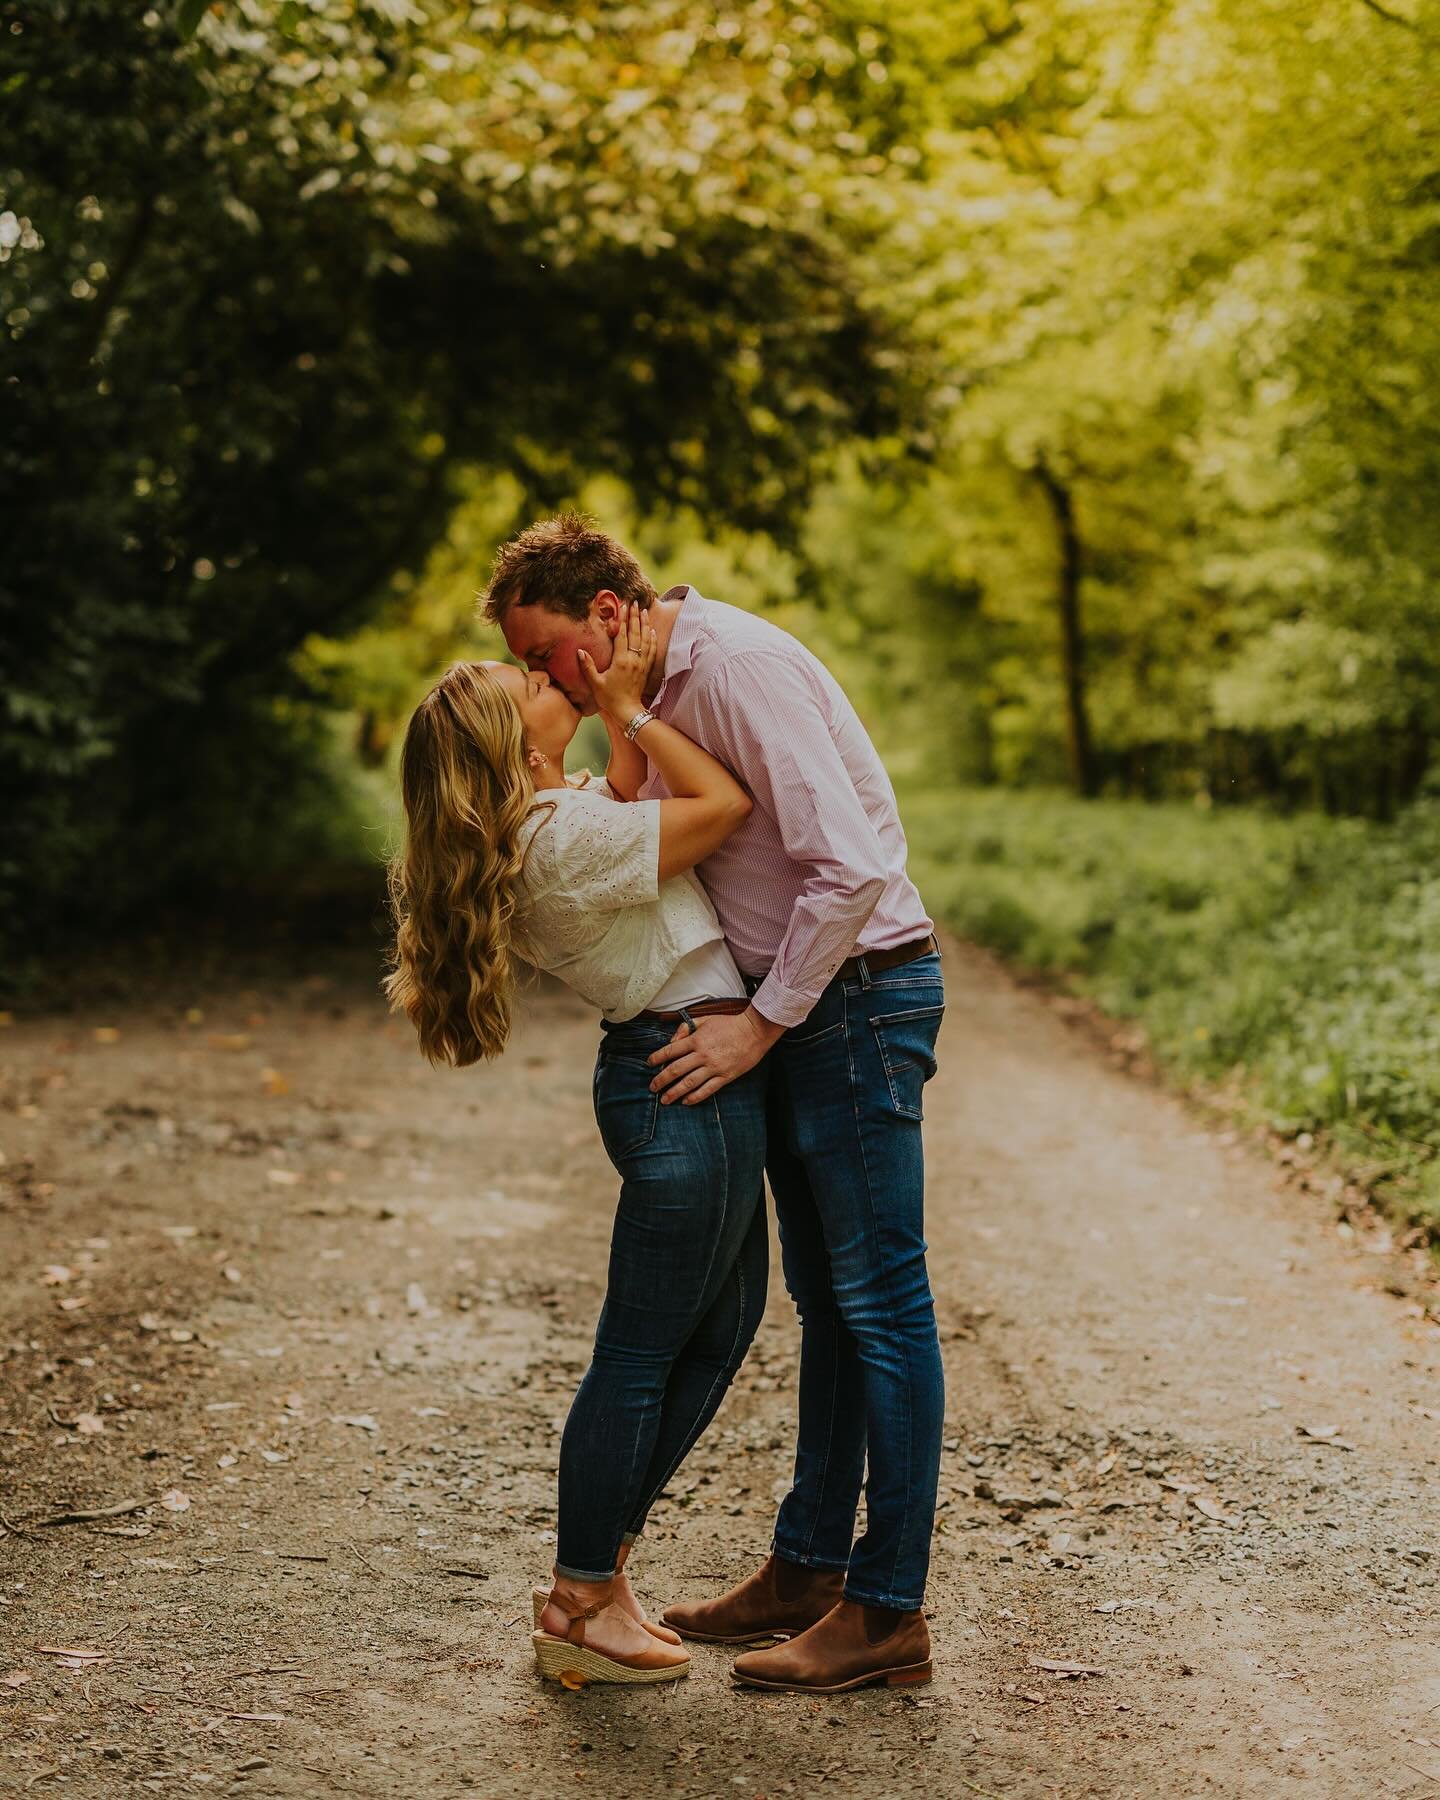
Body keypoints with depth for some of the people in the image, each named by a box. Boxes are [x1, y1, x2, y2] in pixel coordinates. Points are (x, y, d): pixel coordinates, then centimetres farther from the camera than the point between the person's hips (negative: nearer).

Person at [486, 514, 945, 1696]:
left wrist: (762, 1023, -21)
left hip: (857, 990, -10)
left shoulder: (740, 663, -18)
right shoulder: (668, 688, 12)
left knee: (879, 1301, -4)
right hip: (800, 1002, 10)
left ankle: (889, 1611, 2)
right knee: (825, 1299, 15)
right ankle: (809, 1567, 25)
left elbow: (852, 865, -25)